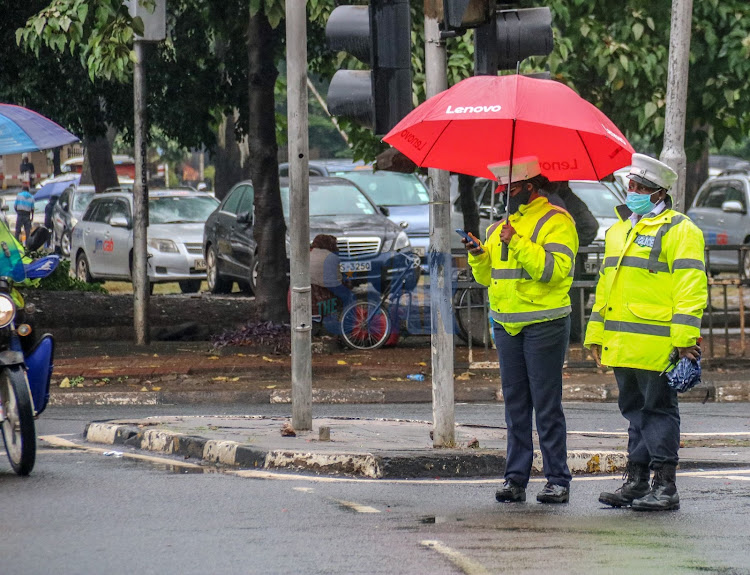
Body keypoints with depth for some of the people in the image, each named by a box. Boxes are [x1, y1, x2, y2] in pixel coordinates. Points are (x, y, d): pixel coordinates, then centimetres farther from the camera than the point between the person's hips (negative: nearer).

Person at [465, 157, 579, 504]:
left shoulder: (556, 221, -4)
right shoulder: (501, 226, 19)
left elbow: (555, 269, -19)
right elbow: (487, 277, 20)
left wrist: (517, 243, -22)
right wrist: (479, 257, 0)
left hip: (543, 325, -7)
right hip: (507, 325, 7)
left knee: (546, 404, -6)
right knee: (515, 404, 8)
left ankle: (558, 479, -3)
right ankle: (516, 479, 10)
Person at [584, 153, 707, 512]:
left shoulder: (678, 231, -5)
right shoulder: (619, 230, 20)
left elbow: (690, 286, -12)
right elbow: (605, 284, 26)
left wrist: (684, 338, -19)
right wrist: (596, 334, 21)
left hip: (657, 343, -8)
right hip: (621, 344, 8)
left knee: (658, 409, -4)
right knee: (634, 409, 12)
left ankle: (665, 487, -1)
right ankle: (637, 482, 18)